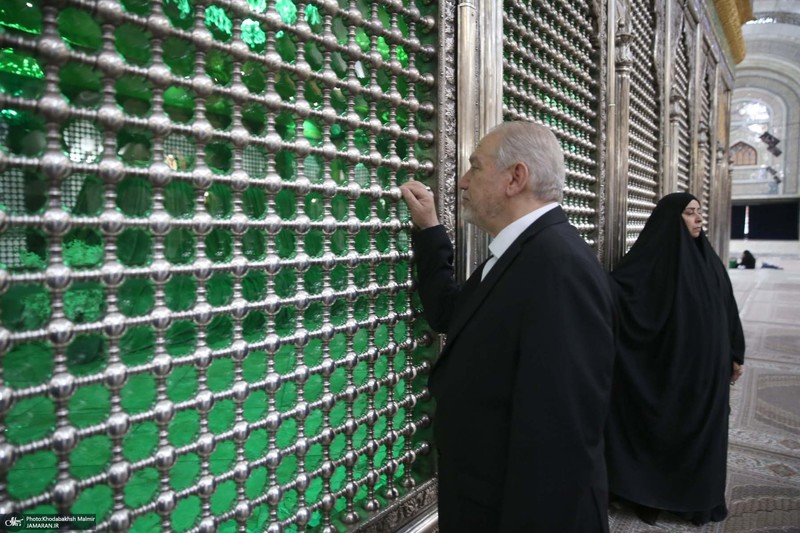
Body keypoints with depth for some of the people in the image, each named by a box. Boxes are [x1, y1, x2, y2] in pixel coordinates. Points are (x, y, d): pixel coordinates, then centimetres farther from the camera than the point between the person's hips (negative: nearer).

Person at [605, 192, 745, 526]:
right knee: (659, 429, 6)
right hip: (667, 366, -5)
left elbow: (727, 308, 13)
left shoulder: (708, 258, 7)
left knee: (704, 429, 14)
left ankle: (699, 498, 31)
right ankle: (649, 497, 23)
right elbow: (615, 288, -24)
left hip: (707, 365, 6)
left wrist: (735, 354, 14)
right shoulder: (650, 258, -11)